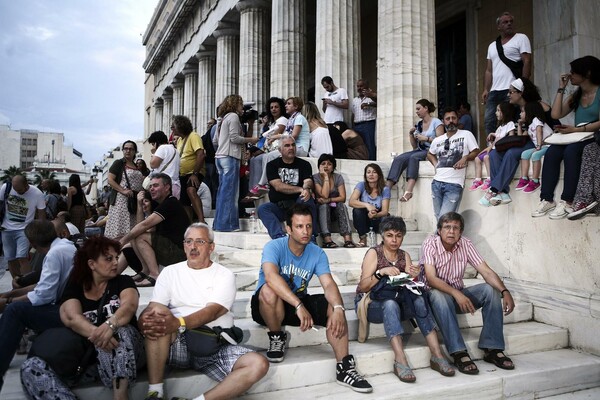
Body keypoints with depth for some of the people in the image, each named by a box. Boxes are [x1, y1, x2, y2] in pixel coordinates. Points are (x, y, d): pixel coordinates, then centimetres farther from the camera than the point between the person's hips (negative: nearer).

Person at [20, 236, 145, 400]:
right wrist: (97, 334, -33)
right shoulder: (74, 287, 10)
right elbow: (71, 317, -11)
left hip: (127, 355, -2)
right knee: (30, 367, -20)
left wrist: (110, 325, -38)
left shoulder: (123, 282, 7)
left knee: (120, 331, -35)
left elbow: (129, 305, -15)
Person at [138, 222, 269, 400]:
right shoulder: (170, 272, 11)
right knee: (157, 321, -29)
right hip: (178, 344, 1)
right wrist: (144, 320, -26)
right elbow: (153, 307, 0)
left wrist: (179, 323, -32)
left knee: (259, 365, -25)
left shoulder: (224, 275, 3)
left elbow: (213, 311, -13)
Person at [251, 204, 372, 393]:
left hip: (300, 301, 4)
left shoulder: (317, 253, -7)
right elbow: (271, 276, -39)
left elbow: (329, 284, -18)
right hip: (268, 306, -3)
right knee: (269, 291, -37)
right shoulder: (274, 247, -20)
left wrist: (338, 308, -40)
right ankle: (277, 337, -10)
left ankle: (344, 367, -15)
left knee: (334, 306, -20)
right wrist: (299, 306, -50)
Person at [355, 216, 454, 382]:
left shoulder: (404, 256, 10)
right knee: (390, 303, -37)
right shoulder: (374, 253, -4)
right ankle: (400, 360, -44)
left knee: (418, 300, -26)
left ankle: (437, 355, -28)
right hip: (371, 304, -4)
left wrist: (414, 277, -19)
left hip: (397, 302, 4)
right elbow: (363, 286, -12)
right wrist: (381, 272, -28)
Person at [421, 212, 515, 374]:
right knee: (439, 296, -39)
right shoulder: (430, 244, -17)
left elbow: (486, 271, -11)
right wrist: (456, 294, -42)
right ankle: (459, 353, -37)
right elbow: (431, 278, -28)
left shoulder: (465, 244, -5)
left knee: (491, 290, -18)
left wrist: (505, 292, -29)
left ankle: (492, 349, -15)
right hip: (435, 293, -4)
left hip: (459, 293, 5)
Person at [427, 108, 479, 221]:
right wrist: (435, 164, 13)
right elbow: (430, 154, 32)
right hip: (437, 182, 5)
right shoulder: (437, 140, 16)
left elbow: (476, 152, 4)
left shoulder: (466, 135, 6)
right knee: (438, 218, 7)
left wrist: (465, 158, -16)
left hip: (454, 183, -5)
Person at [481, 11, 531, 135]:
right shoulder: (492, 46, 22)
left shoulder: (521, 38, 7)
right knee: (489, 121, -3)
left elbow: (527, 62, -3)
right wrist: (486, 90, 7)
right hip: (494, 91, 5)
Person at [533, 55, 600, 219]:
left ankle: (567, 201, -34)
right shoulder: (576, 95, 17)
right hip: (577, 137, 5)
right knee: (551, 152, -24)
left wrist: (575, 129, -23)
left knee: (570, 151, -35)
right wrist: (561, 89, 6)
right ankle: (547, 199, -28)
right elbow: (556, 114, 5)